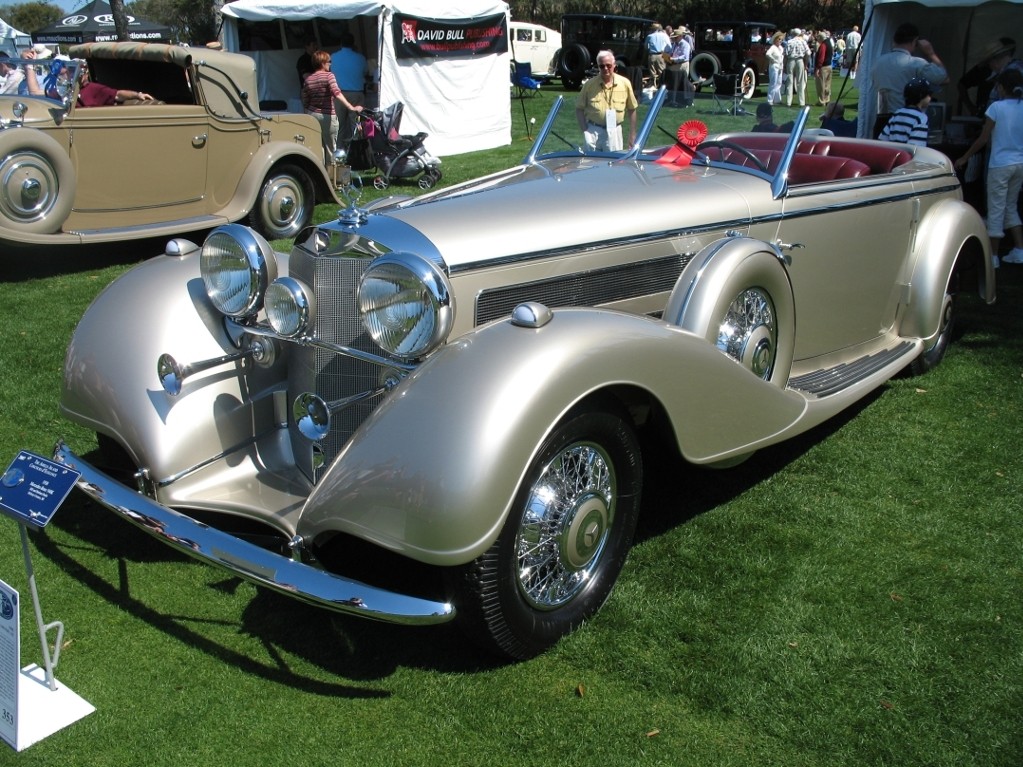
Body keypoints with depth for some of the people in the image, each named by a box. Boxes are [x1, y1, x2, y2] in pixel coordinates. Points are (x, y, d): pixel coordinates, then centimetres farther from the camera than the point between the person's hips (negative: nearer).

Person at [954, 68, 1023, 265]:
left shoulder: (996, 107, -11)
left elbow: (983, 139, -9)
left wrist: (964, 158, 1)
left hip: (1000, 165, -6)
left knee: (996, 209, 1)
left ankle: (993, 255, 5)